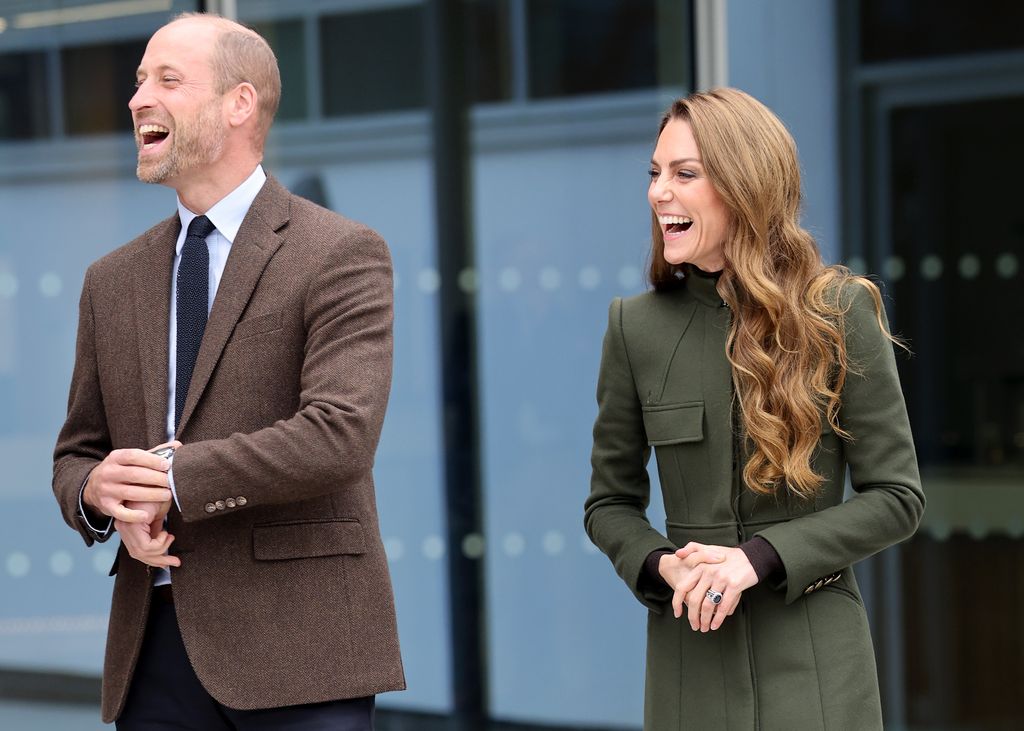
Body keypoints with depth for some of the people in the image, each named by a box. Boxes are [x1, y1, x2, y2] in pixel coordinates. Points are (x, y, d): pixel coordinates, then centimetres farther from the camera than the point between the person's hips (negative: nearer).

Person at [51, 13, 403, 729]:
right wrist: (100, 494, -7)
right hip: (153, 650, 5)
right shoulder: (113, 281, 15)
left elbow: (339, 435, -15)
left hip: (297, 644, -5)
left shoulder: (341, 254, -3)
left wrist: (172, 480, -14)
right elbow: (76, 455, 17)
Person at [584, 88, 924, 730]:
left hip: (816, 655, -2)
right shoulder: (637, 327, 2)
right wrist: (661, 565, -11)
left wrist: (759, 557, -13)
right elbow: (610, 502, 10)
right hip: (690, 649, 2)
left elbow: (897, 496, -3)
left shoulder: (840, 312, -3)